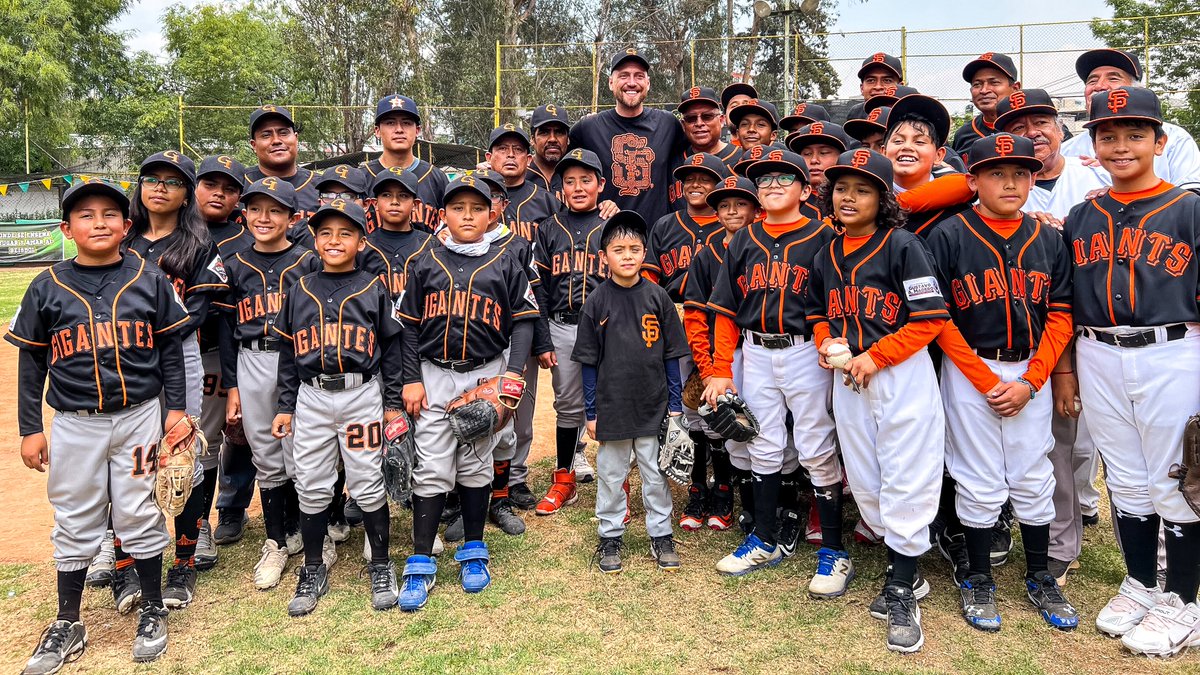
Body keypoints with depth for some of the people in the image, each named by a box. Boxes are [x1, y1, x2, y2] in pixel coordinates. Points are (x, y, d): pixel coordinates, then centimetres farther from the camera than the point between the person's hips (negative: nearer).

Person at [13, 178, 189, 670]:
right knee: (74, 523, 11)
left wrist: (176, 408, 0)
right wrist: (30, 429, 4)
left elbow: (169, 349, 4)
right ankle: (67, 626, 26)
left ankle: (153, 612, 25)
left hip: (139, 417, -1)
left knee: (139, 514, 8)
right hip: (75, 424, 1)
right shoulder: (47, 288, 0)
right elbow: (31, 362, 5)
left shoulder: (150, 280, -1)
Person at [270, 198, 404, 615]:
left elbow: (391, 348, 3)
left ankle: (381, 567, 21)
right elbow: (288, 352, 11)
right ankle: (314, 572, 25)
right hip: (311, 399, 3)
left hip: (362, 397, -2)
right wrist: (285, 406, 8)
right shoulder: (300, 291, 8)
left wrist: (393, 403, 1)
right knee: (311, 489, 8)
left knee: (368, 485, 3)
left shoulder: (373, 289, 1)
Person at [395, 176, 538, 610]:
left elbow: (523, 321, 1)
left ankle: (473, 551, 24)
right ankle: (420, 564, 6)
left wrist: (514, 372, -10)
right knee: (432, 469, -2)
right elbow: (408, 325, 6)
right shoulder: (426, 264, 4)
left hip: (486, 375, 0)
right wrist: (411, 379, -1)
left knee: (476, 464, 9)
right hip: (434, 375, 0)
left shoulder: (505, 265, 3)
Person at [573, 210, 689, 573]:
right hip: (611, 407, 0)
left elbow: (671, 356, 3)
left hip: (654, 406, 1)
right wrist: (591, 412, -1)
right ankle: (610, 537, 27)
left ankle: (661, 535, 26)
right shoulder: (597, 301, -3)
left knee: (656, 475, 11)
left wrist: (675, 404, 2)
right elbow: (588, 362, 0)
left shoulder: (657, 297, -1)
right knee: (610, 475, 11)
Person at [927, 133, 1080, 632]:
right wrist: (986, 382, -11)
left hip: (1031, 374, 3)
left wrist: (1029, 382, -7)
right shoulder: (949, 237, -7)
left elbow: (1060, 317, 4)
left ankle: (1039, 578, 28)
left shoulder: (1049, 240, 5)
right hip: (969, 373, -3)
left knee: (1034, 479, 11)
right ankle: (978, 579, 22)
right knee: (979, 482, 4)